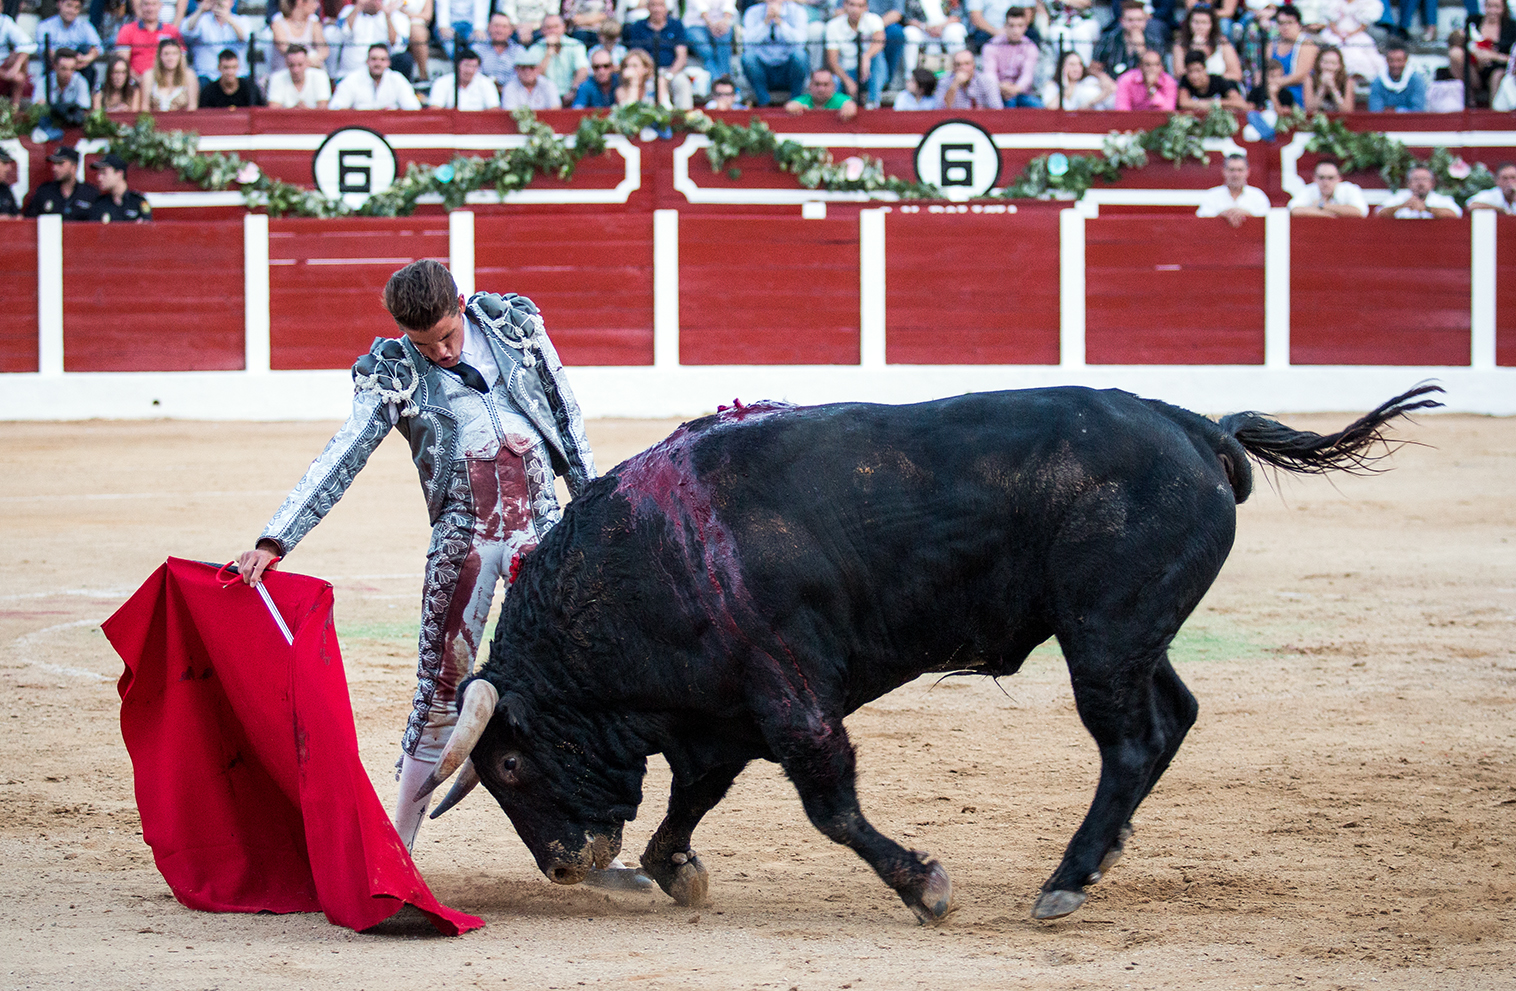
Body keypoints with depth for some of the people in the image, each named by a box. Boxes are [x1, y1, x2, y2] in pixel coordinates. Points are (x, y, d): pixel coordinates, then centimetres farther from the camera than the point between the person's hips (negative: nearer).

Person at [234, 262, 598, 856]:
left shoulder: (515, 322, 6)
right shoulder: (392, 373, 1)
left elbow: (566, 413, 14)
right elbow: (338, 462, -7)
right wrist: (274, 543, -17)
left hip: (539, 518, 1)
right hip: (464, 531, -1)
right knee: (442, 685, -4)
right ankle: (397, 847, 4)